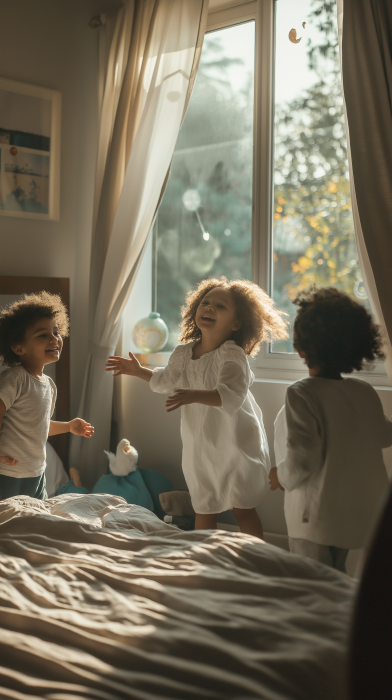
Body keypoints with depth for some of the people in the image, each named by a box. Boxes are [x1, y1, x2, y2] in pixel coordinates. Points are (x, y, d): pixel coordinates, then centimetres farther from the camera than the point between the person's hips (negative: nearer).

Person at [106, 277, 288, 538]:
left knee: (243, 509, 3)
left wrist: (195, 395, -51)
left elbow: (231, 395, -39)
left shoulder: (232, 354, -21)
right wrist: (138, 371, 22)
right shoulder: (183, 352, 1)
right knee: (204, 509, 16)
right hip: (200, 446, 6)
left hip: (236, 444, -6)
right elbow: (167, 380, 23)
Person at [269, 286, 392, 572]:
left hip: (318, 518, -7)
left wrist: (281, 476, -6)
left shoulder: (301, 395, -22)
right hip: (364, 513, 7)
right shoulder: (365, 392, -1)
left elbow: (302, 460, -26)